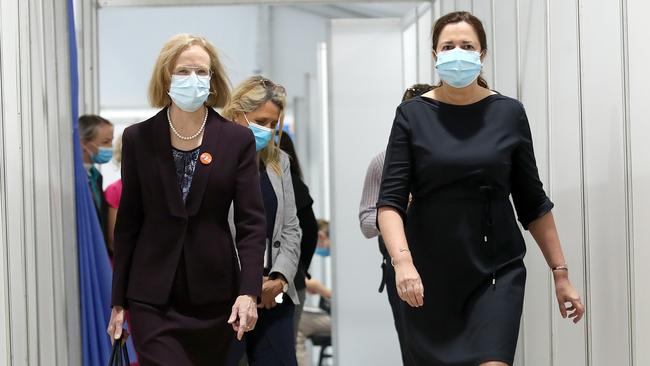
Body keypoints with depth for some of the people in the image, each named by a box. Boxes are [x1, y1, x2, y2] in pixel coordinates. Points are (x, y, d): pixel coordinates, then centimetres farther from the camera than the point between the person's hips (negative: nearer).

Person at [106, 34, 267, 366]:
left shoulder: (237, 140, 1)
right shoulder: (138, 139, 3)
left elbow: (251, 222, -2)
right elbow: (127, 224, 6)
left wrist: (249, 292, -14)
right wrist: (119, 301, 4)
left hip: (214, 295, 1)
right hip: (153, 296, -1)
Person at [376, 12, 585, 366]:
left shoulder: (508, 113, 2)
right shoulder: (413, 115, -1)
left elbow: (533, 203, 7)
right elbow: (390, 200, -8)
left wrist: (560, 272, 5)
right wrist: (402, 260, -24)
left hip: (497, 271, 0)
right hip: (428, 273, 0)